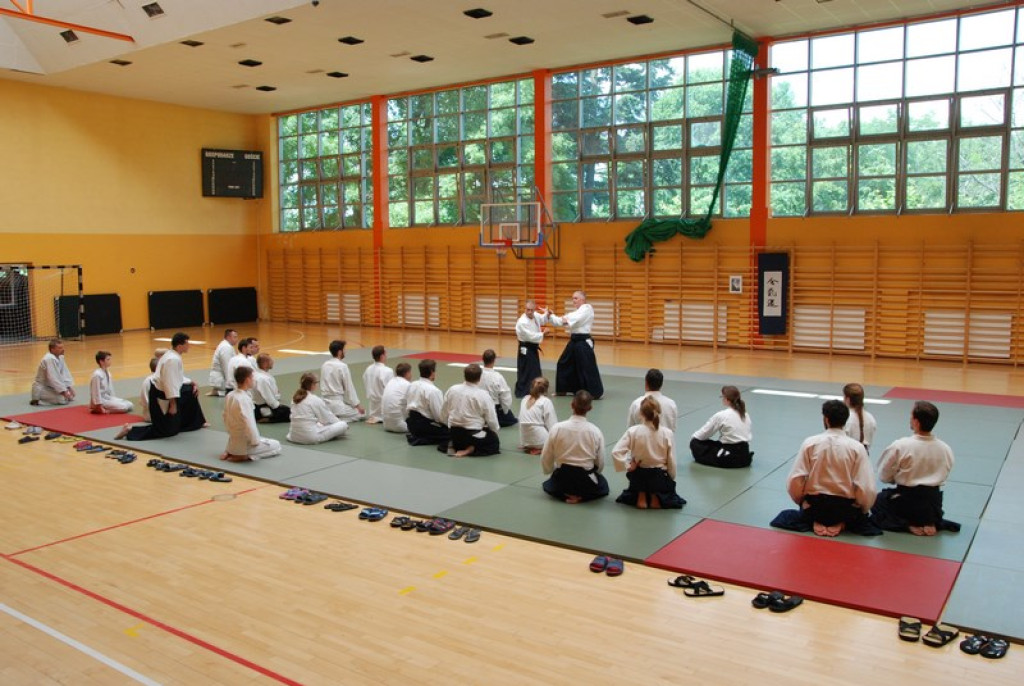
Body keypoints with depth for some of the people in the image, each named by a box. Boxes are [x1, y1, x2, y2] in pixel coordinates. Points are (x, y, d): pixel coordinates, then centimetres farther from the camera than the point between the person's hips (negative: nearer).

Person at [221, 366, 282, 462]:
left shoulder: (229, 396, 1)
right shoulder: (244, 399, -25)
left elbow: (226, 418, 11)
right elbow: (248, 423, -26)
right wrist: (256, 442, -15)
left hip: (233, 442, 9)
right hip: (244, 444, -9)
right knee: (276, 446, 9)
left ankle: (230, 452, 12)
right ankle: (244, 456, -6)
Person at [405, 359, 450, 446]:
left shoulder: (411, 385, 4)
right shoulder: (433, 390, -20)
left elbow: (407, 407, 11)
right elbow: (439, 415, -18)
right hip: (425, 425, -9)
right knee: (450, 431, -3)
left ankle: (416, 436, 4)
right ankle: (421, 440, -11)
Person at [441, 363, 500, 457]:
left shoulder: (452, 390, -5)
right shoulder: (483, 395, -17)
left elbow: (444, 414, 4)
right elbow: (491, 419, -10)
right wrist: (495, 431, 12)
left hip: (454, 434, 6)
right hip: (474, 434, -6)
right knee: (495, 443, 18)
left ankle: (457, 446, 8)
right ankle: (470, 450, -7)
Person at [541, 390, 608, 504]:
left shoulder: (557, 428, -13)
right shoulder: (595, 431, -13)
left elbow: (546, 458, -3)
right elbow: (600, 463, -3)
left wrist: (551, 471, 19)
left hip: (562, 478, 1)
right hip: (586, 481, -1)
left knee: (549, 485, 36)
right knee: (603, 486, 32)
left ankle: (566, 494, 6)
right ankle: (581, 496, 5)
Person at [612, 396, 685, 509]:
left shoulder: (633, 431, -17)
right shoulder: (668, 433, -16)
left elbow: (616, 452, -22)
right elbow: (671, 461, -8)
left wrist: (627, 466, -7)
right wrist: (672, 479, 10)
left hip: (638, 476, 1)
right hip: (659, 477, 0)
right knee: (669, 488, 36)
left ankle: (641, 496, 10)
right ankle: (656, 498, 7)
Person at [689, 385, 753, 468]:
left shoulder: (721, 416, -13)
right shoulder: (745, 415, 5)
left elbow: (704, 433, -2)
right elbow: (749, 436, 12)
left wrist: (694, 436, 18)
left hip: (729, 458, -7)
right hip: (745, 456, 7)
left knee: (695, 443, 2)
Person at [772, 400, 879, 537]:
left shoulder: (810, 443, -11)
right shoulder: (857, 447, -12)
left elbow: (794, 482, -10)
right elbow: (866, 488, -13)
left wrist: (801, 501, 11)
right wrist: (863, 510, 9)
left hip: (815, 506, 1)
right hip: (845, 509, 0)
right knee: (860, 518, 34)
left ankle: (816, 522, 4)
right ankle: (839, 524, 4)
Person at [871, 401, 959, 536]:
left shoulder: (899, 446, -20)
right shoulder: (946, 449, -8)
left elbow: (883, 476, -8)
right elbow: (944, 476, 7)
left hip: (907, 502, -4)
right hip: (934, 504, 5)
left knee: (878, 501, 25)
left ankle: (908, 525, 0)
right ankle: (934, 523, 6)